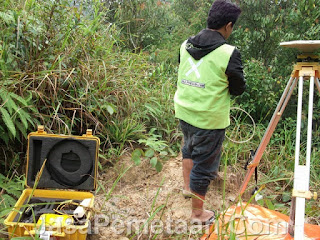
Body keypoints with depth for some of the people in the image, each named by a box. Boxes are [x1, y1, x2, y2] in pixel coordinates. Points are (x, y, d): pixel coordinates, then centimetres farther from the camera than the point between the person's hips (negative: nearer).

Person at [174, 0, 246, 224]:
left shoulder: (186, 45, 0)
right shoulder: (229, 53, -19)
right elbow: (238, 88, -7)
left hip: (184, 111, 6)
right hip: (209, 118, -6)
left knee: (190, 148, 31)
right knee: (204, 164, 9)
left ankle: (187, 187, 49)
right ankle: (198, 212, 26)